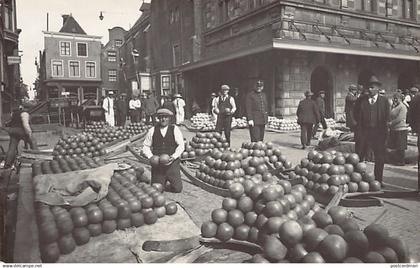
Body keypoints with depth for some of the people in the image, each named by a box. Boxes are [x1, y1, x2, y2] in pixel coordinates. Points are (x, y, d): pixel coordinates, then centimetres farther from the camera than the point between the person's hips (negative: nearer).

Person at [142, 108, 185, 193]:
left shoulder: (175, 129, -2)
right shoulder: (152, 131, 1)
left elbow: (181, 145, -3)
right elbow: (146, 146, 6)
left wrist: (174, 156, -18)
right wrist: (151, 157, -11)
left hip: (172, 163, -1)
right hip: (157, 164, 1)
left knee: (177, 188, -5)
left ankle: (168, 182, 28)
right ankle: (164, 181, 33)